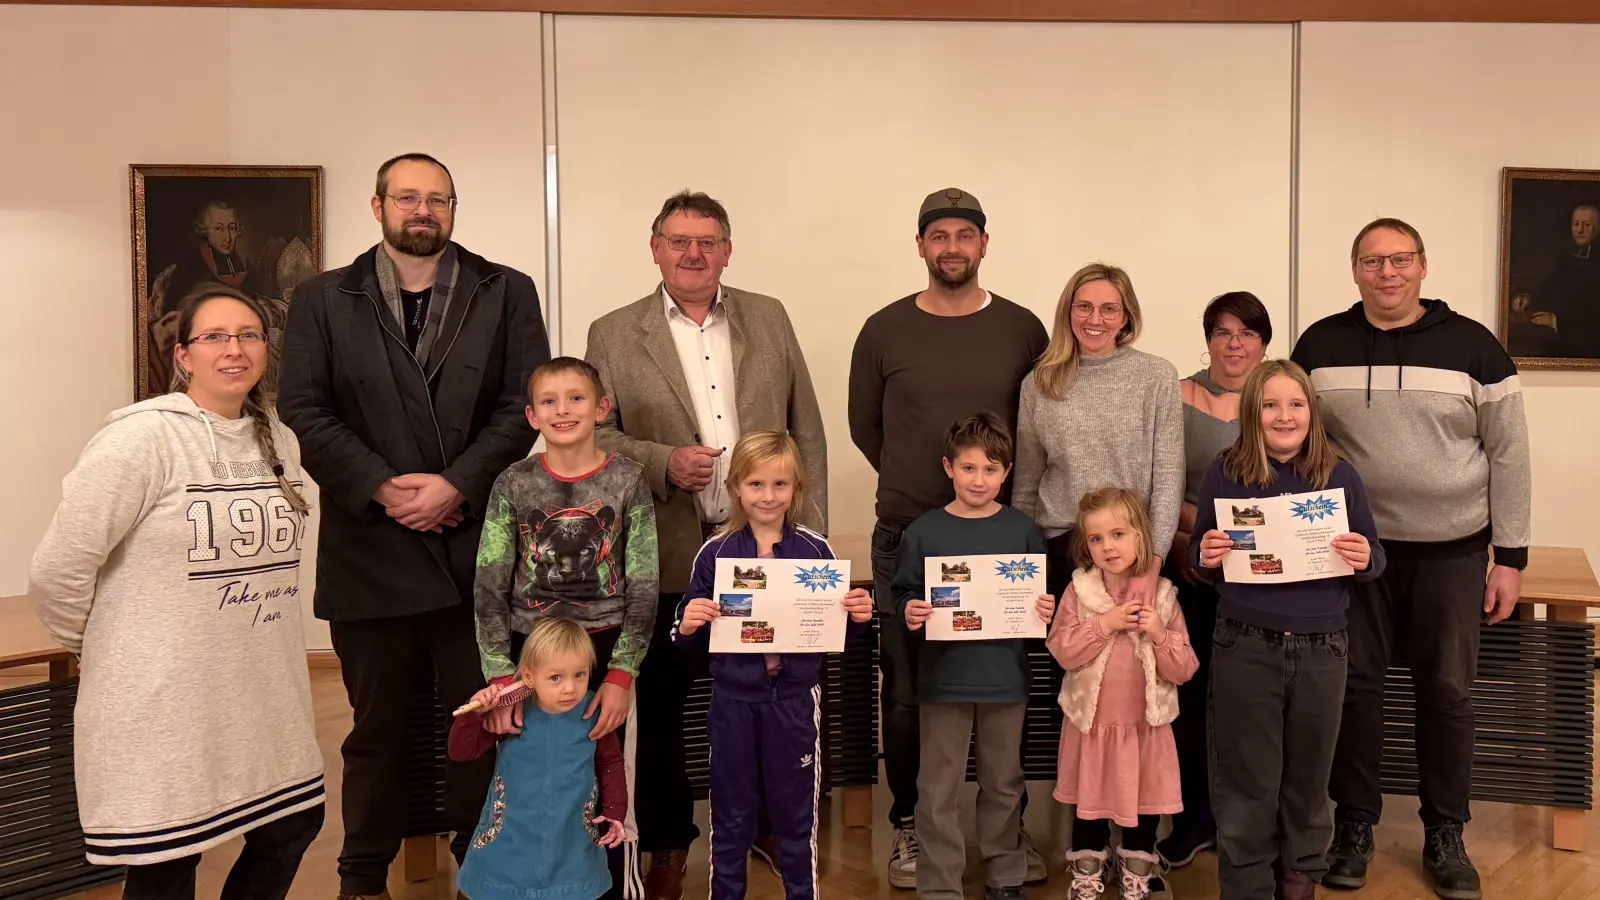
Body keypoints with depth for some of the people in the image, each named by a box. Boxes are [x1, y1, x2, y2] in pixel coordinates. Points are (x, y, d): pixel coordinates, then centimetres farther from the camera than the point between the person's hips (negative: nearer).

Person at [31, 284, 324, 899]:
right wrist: (105, 646, -1)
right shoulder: (144, 436, -15)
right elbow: (59, 568, -15)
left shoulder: (278, 441, 7)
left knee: (294, 827, 16)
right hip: (164, 701, -6)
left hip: (265, 694, 7)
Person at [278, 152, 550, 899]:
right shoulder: (323, 299, 8)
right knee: (376, 723, 12)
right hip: (369, 548, 1)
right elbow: (304, 410, -1)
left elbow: (524, 405, -2)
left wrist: (459, 485, -13)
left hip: (477, 543, 0)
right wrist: (381, 487, -13)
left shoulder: (507, 293, 7)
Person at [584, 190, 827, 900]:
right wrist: (663, 462, -17)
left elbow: (807, 429, 8)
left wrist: (811, 531, 3)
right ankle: (667, 843, 27)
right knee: (661, 703, 9)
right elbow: (592, 436, -1)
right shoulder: (612, 334, 3)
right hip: (667, 555, -1)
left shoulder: (769, 319, 8)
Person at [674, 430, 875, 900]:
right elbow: (692, 640, 0)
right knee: (731, 816, 14)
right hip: (734, 700, 0)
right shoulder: (715, 553, -4)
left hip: (795, 699, 0)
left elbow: (838, 630, 5)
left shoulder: (817, 551, -3)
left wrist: (857, 614, -15)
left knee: (797, 814, 14)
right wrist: (687, 625, -22)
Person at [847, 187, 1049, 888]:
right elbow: (864, 425, 12)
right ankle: (910, 827, 19)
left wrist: (1001, 490, 6)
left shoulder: (1021, 329, 3)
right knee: (905, 693, 4)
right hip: (904, 537, 0)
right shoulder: (884, 330, 2)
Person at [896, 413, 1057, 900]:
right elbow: (903, 593, 0)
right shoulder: (924, 531, -3)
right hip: (943, 678, -1)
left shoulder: (1022, 530, 1)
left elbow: (1043, 597, 8)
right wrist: (909, 613, -20)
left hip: (1005, 678, 1)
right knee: (939, 790, 5)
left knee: (1004, 785, 16)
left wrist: (1046, 611, -13)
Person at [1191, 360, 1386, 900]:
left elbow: (1373, 556, 8)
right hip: (1245, 649, -1)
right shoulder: (1223, 476, -3)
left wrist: (1366, 560, -14)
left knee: (1308, 777, 16)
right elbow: (1199, 562, 6)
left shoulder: (1340, 476, -1)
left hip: (1321, 650, 2)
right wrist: (1207, 558, -16)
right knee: (1248, 784, 8)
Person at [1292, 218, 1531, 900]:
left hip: (1452, 550, 0)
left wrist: (1511, 557, -2)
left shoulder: (1473, 346, -3)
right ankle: (1355, 825, 22)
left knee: (1446, 690, 8)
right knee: (1355, 684, 7)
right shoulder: (1320, 346, 1)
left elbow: (1509, 454, 0)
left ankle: (1446, 835, 23)